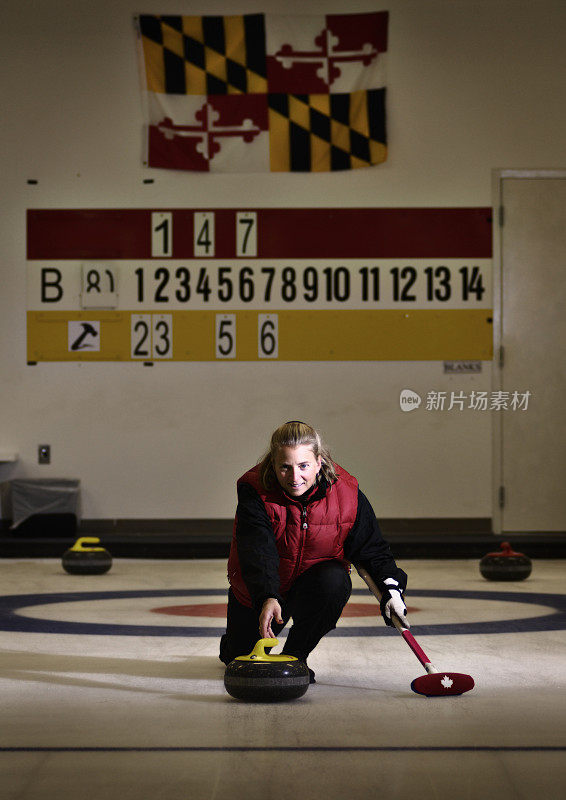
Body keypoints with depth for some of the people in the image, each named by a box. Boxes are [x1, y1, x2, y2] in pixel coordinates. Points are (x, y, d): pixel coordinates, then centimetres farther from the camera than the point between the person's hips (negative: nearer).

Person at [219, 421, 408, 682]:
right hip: (259, 592, -1)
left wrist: (391, 587, -26)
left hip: (313, 579, 1)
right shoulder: (254, 490, -27)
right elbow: (257, 552, -40)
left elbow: (372, 548, -9)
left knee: (334, 580, -33)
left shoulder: (347, 492, -20)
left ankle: (295, 655, -9)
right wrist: (267, 599, -57)